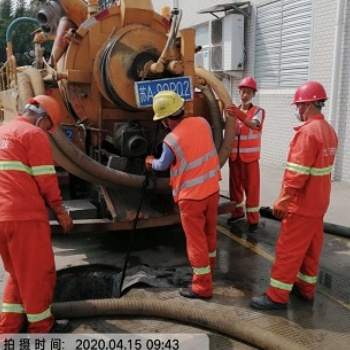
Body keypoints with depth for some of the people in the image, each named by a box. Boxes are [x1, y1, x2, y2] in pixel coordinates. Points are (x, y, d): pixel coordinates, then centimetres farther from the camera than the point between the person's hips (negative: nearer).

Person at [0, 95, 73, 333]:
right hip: (25, 216, -8)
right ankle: (42, 327, 21)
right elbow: (46, 180, -11)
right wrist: (60, 212, 0)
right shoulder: (34, 134, -7)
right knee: (38, 273, 7)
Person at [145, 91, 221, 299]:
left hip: (191, 196, -6)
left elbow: (162, 165, -1)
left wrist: (151, 163, 20)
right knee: (209, 233, 21)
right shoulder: (202, 123, -4)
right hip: (212, 189, 6)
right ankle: (208, 270, 41)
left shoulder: (171, 140, -20)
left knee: (196, 240, 5)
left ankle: (202, 287, 16)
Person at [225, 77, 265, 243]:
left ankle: (253, 222, 8)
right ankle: (237, 212, 34)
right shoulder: (233, 110, 5)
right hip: (234, 157, 4)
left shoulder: (258, 111, -7)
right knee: (235, 186, 15)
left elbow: (253, 125, -32)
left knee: (252, 190, 0)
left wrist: (240, 116, -49)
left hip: (250, 158, -4)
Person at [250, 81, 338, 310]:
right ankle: (306, 288, 30)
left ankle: (277, 296, 8)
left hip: (301, 204, -9)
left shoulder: (308, 131, -21)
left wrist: (283, 200, -19)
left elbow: (297, 172, -25)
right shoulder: (329, 130, 9)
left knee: (288, 249, -1)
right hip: (318, 202, 9)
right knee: (311, 247, 17)